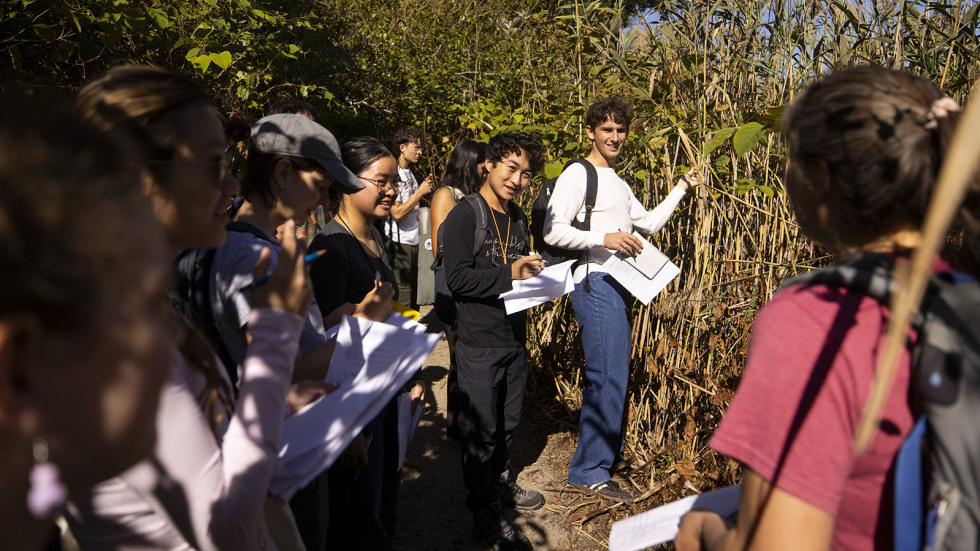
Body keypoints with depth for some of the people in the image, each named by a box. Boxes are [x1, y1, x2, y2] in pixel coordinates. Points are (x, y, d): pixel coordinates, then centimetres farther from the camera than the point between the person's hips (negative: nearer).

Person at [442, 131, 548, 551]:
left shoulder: (518, 218, 12)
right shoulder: (464, 216, -12)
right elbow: (458, 278, -20)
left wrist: (534, 274, 4)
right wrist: (511, 273, -24)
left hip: (514, 337, 7)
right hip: (479, 344, -7)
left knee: (508, 422, 20)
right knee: (481, 429, 3)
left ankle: (500, 481, 42)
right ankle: (485, 517, 16)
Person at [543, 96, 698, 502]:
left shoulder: (618, 183, 23)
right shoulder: (578, 174, -6)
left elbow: (650, 223, 30)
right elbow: (553, 231, -17)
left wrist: (680, 189, 26)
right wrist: (604, 238, -23)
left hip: (620, 286, 9)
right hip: (596, 284, -9)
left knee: (614, 374, 14)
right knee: (607, 377, -12)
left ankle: (609, 453, 28)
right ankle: (589, 470, -2)